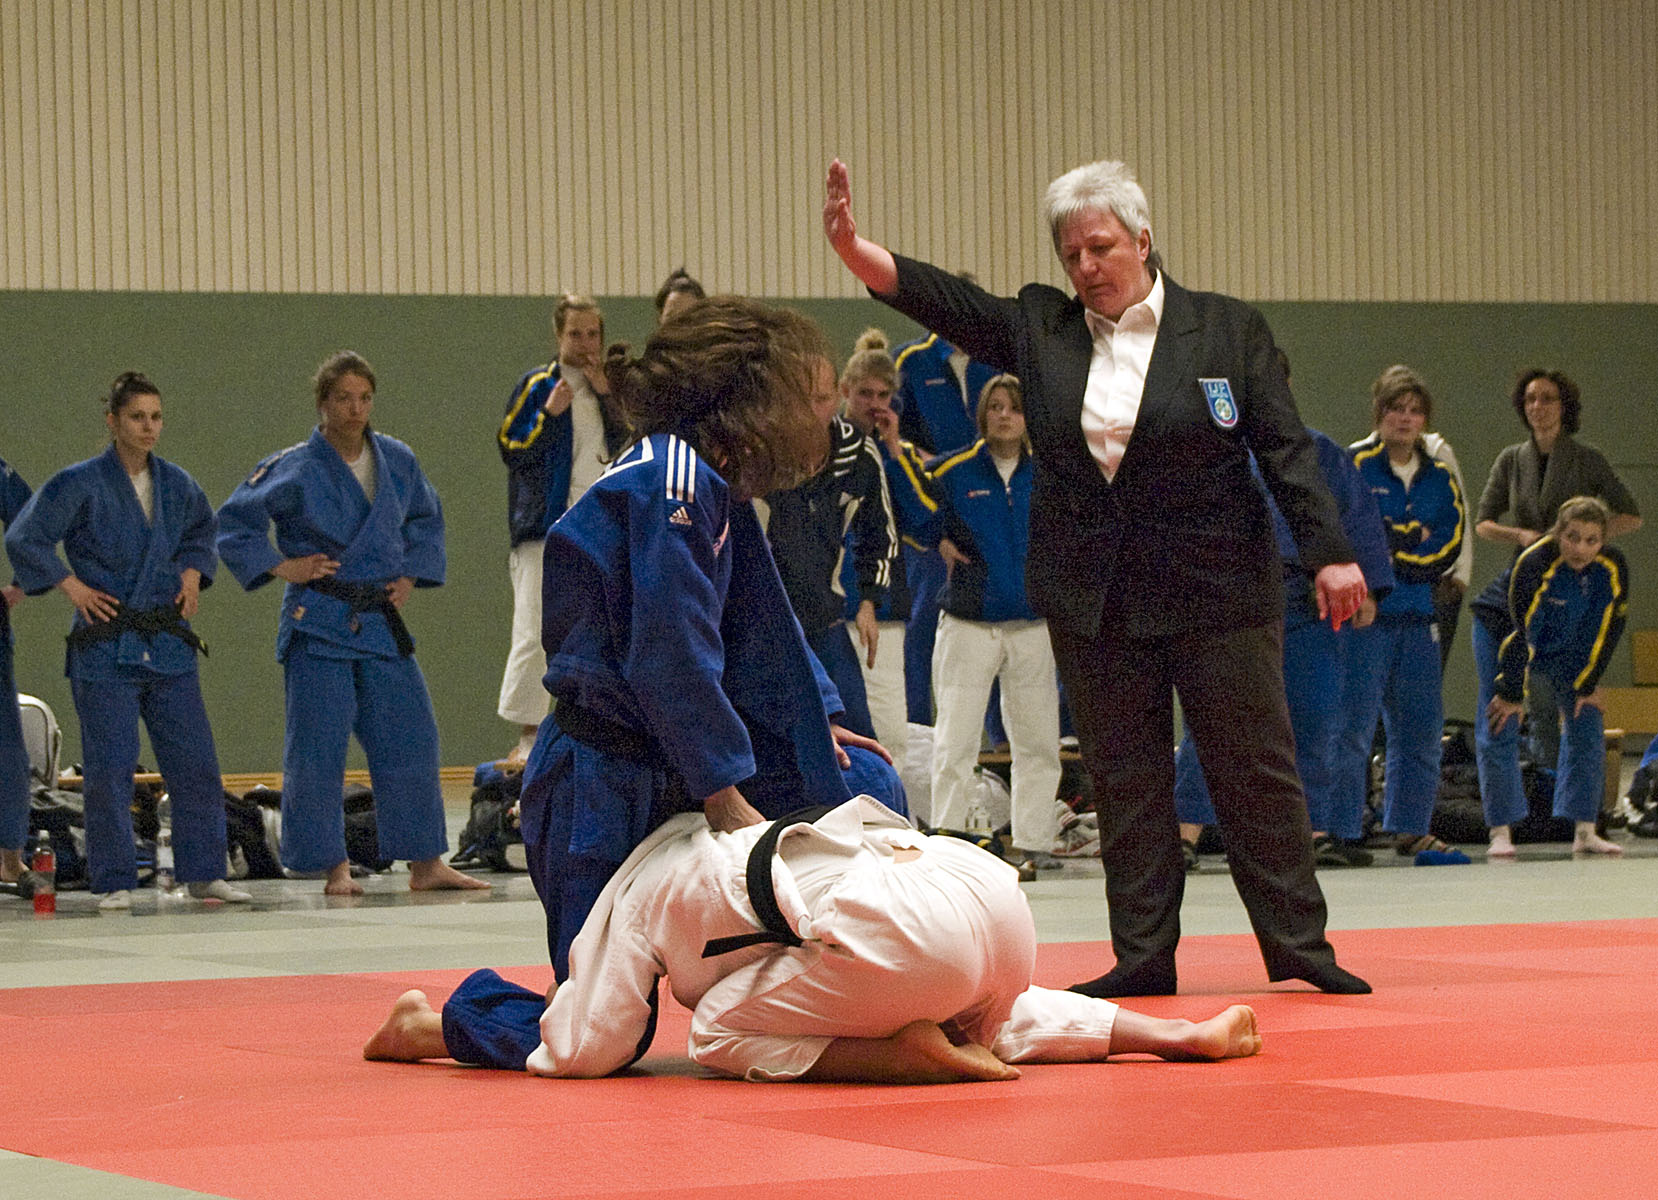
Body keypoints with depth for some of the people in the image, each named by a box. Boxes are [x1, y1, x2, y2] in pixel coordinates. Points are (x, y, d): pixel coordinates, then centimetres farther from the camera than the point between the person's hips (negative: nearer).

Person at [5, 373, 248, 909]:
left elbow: (202, 528, 27)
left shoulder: (175, 484, 7)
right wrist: (72, 586, -8)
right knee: (109, 769, -3)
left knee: (195, 762, 3)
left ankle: (203, 874, 12)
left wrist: (193, 574, 12)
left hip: (167, 643, 5)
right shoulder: (80, 483, -8)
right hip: (105, 648, -5)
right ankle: (113, 882, 7)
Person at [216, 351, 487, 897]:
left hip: (381, 623, 5)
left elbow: (426, 518, 22)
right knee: (317, 749, -3)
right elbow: (235, 521, -3)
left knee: (409, 738, 3)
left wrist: (411, 574, 10)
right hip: (319, 625, -5)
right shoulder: (295, 469, -9)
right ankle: (333, 866, 7)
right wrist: (280, 567, -8)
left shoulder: (396, 461, 5)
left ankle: (426, 863, 10)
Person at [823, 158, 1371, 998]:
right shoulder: (1038, 328, 7)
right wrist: (852, 249, -21)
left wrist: (1330, 554, -10)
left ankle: (1299, 945, 9)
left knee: (1256, 769, 1)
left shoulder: (1227, 330, -1)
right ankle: (1143, 957, 13)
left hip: (1215, 590, -3)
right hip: (1092, 602, 3)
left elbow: (1285, 449, -3)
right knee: (1123, 779, 7)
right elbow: (938, 298, -4)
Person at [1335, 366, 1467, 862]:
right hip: (1364, 615, -6)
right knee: (1352, 724, -8)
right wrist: (1413, 540, -7)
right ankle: (1341, 830, -5)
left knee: (1420, 726, 8)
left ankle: (1410, 828, 17)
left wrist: (1388, 543, -7)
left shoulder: (1440, 478, 14)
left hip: (1417, 617, 6)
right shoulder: (1355, 466, -1)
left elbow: (1448, 549, 3)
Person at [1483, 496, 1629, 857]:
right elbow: (1519, 631, -29)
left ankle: (1584, 831, 3)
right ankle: (1501, 832, -3)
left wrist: (1588, 685, -4)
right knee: (1500, 734, -10)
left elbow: (1608, 630, -8)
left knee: (1588, 728, -3)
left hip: (1567, 650, 4)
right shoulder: (1534, 563, -34)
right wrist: (1513, 694, -25)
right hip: (1507, 647, -4)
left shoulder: (1613, 569, -19)